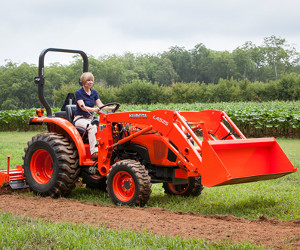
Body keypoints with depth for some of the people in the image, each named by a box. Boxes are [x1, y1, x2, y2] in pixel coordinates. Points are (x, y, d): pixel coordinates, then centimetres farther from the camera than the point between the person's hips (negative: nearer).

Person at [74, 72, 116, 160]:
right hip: (79, 118, -5)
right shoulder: (78, 93, -6)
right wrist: (94, 110, -38)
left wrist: (111, 108, -15)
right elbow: (83, 107, -20)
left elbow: (100, 105, 4)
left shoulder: (94, 92, 12)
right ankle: (94, 153, -42)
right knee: (92, 127, -36)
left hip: (90, 118, 5)